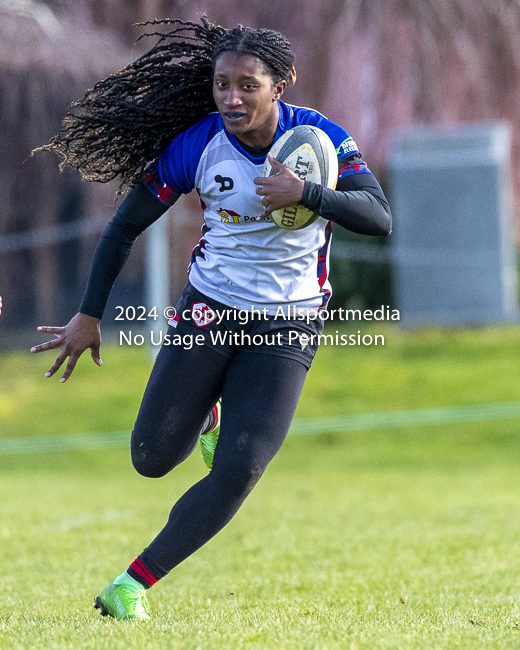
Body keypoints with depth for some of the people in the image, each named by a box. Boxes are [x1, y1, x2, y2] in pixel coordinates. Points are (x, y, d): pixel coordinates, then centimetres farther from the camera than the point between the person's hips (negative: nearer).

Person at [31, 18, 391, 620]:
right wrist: (89, 315, -1)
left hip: (288, 326, -1)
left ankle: (134, 582, -2)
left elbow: (378, 217, -21)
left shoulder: (317, 136, -12)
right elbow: (125, 226, -1)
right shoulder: (193, 147, -12)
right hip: (209, 308, 1)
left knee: (238, 472, -13)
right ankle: (208, 409, 36)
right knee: (152, 458, 2)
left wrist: (305, 193, -36)